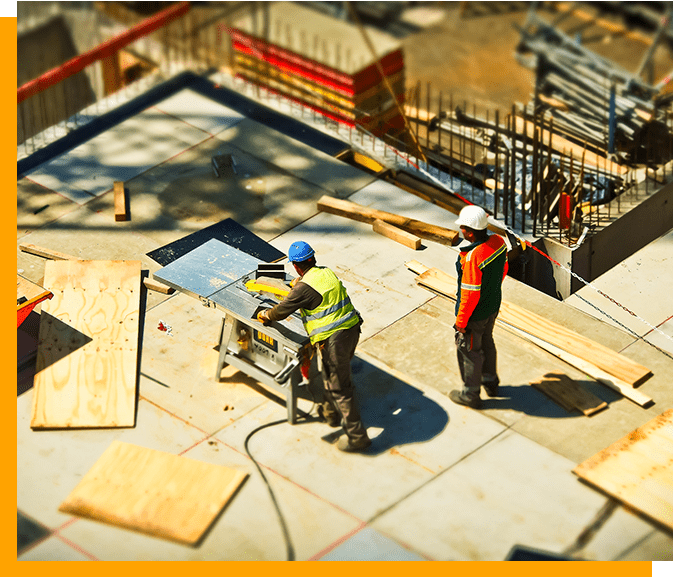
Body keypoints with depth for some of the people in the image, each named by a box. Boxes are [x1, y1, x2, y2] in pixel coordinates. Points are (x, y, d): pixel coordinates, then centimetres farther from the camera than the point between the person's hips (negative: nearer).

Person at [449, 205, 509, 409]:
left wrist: (461, 321, -16)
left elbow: (470, 294, -29)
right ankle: (490, 382, 49)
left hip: (475, 314, -8)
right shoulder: (498, 241, -12)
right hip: (493, 306, 8)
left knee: (469, 350, 14)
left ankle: (470, 394, 32)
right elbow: (503, 270, 5)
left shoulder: (472, 257, -36)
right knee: (487, 342, 29)